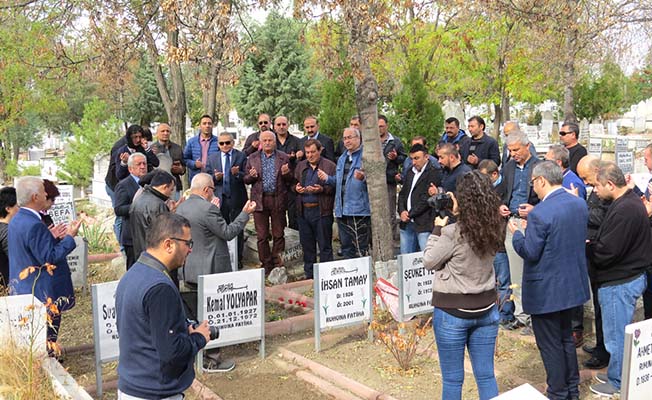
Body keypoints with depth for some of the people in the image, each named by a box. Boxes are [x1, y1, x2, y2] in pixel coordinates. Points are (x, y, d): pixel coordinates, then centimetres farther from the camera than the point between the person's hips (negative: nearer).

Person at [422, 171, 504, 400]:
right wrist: (458, 215, 10)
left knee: (452, 379, 9)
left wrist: (438, 228, -1)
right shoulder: (494, 229, -4)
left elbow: (429, 262, -8)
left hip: (453, 312, -5)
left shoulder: (452, 233, -21)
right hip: (486, 308, 6)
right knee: (486, 376, 14)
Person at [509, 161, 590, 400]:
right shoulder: (580, 204, 0)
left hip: (546, 290, -8)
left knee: (550, 344, 7)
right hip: (572, 284, 8)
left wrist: (516, 233, -2)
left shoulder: (540, 214, -25)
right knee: (566, 337, 23)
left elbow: (530, 252, -20)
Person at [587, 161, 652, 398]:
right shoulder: (630, 201, 8)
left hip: (620, 283, -10)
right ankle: (616, 374, 35)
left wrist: (585, 246, -9)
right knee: (620, 333, 21)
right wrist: (593, 243, -1)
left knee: (616, 336, 5)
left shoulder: (625, 210, -26)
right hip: (627, 277, 10)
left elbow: (605, 253, -26)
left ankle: (617, 383, 20)